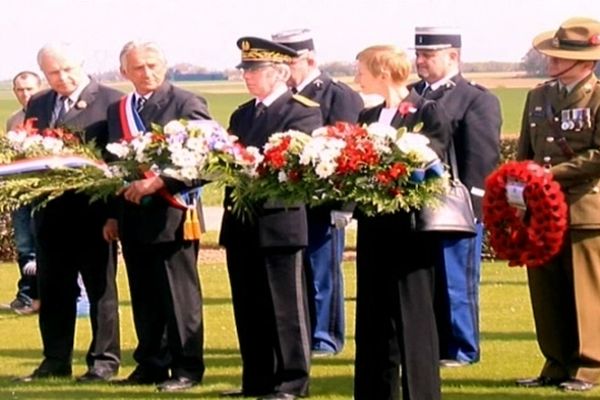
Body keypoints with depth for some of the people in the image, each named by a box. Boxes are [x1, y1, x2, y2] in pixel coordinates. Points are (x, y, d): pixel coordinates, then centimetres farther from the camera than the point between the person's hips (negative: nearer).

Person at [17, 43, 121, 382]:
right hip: (50, 210, 5)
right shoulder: (37, 105, 14)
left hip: (93, 208, -5)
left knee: (100, 287, 4)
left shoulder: (110, 100, -5)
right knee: (52, 288, 10)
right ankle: (56, 360, 18)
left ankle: (104, 360, 10)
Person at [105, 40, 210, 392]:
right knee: (144, 295, 10)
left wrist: (158, 181, -20)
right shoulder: (117, 110, 15)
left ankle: (186, 369, 3)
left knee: (179, 294, -2)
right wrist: (113, 214, 14)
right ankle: (151, 364, 17)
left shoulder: (187, 104, -4)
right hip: (132, 215, 6)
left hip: (170, 213, -6)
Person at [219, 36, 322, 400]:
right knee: (248, 306, 11)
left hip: (279, 221, -7)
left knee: (285, 305, -1)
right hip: (241, 222, 7)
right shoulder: (242, 115, 17)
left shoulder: (304, 112, -5)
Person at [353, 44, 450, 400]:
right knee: (373, 316, 11)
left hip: (410, 227, -7)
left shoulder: (429, 113, -5)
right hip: (373, 227, 7)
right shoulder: (367, 117, 14)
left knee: (414, 316, -3)